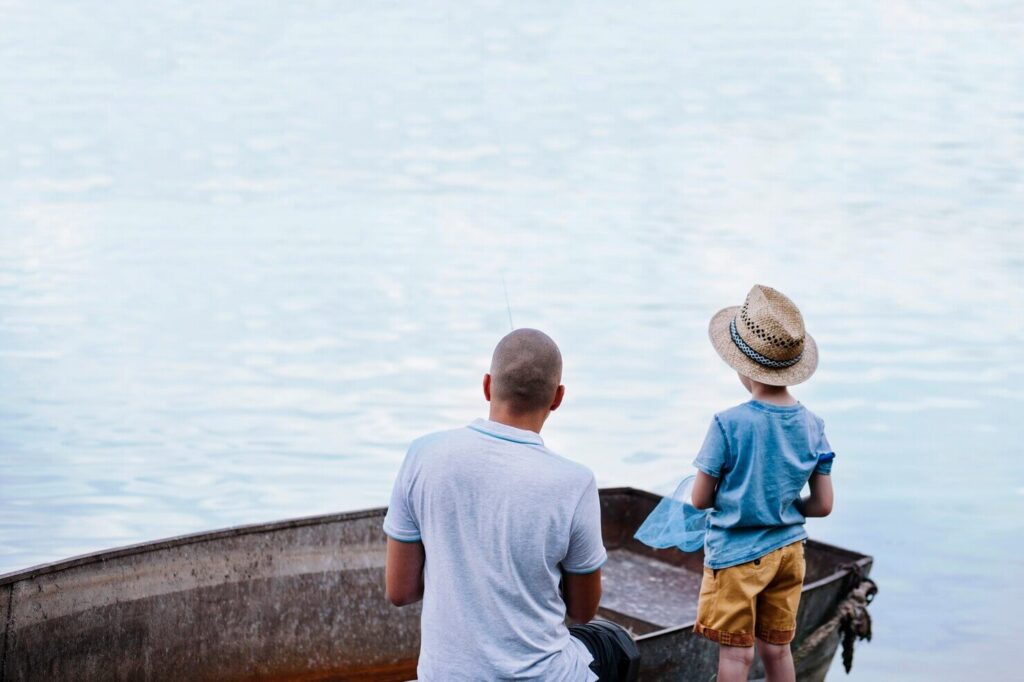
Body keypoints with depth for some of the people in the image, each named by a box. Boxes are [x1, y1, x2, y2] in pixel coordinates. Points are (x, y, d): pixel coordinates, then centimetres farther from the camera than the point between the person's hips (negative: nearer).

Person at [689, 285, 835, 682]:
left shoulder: (729, 424, -18)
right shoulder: (812, 425, -4)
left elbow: (700, 499, -11)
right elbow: (823, 505, 0)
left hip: (737, 555, -5)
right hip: (788, 550, 5)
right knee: (777, 649, 14)